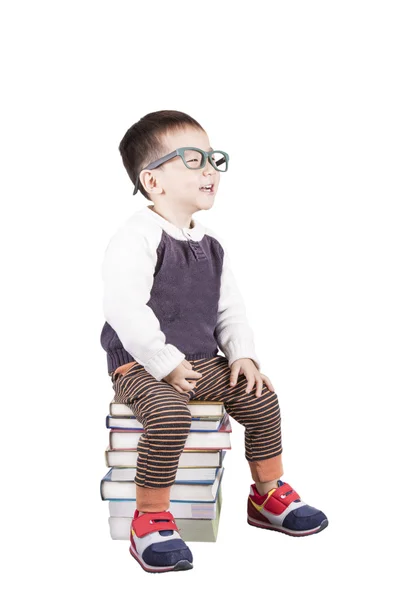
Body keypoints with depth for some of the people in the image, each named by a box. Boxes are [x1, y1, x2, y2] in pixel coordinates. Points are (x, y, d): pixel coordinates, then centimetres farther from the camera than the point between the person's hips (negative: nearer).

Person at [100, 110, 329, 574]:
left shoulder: (211, 244, 12)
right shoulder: (135, 238, -15)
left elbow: (229, 308, 16)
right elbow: (124, 309, -23)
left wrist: (242, 353, 1)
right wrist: (165, 363, -24)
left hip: (203, 362, 7)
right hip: (141, 366, -7)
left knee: (261, 397, -4)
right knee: (169, 414, -33)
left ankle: (267, 494, 17)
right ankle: (150, 520, -17)